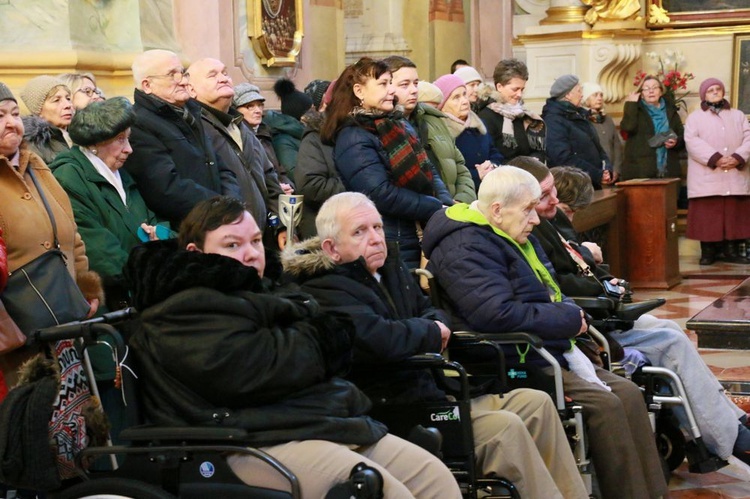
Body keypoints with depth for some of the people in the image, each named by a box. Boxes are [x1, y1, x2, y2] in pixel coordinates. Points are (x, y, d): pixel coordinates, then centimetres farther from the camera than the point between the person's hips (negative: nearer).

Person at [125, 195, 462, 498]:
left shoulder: (264, 294, 26)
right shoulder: (183, 312, -6)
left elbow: (339, 336, 19)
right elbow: (253, 370, -20)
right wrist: (316, 341, -1)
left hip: (326, 422, 10)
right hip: (257, 443, -10)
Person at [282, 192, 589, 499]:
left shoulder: (388, 264, 15)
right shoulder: (326, 292, -15)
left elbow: (428, 310, 28)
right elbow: (381, 341, -30)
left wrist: (436, 324, 2)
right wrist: (431, 333, -9)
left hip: (430, 392, 10)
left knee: (536, 403, 2)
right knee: (504, 427, -23)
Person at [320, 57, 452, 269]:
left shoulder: (401, 124, 15)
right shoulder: (353, 138, -11)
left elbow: (429, 172, 14)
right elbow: (382, 194, -20)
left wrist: (448, 203, -6)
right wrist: (437, 209, -17)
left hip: (424, 240, 8)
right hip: (393, 248, -8)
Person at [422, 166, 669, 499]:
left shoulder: (516, 238, 18)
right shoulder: (466, 247, -15)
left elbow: (552, 296, 27)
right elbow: (499, 314, -28)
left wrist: (571, 314, 1)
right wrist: (570, 320, -15)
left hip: (552, 351, 10)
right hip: (515, 365, -10)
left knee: (628, 394, -3)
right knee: (604, 403, -22)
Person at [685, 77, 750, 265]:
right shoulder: (695, 117, 9)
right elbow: (692, 141, -8)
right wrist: (715, 158, -19)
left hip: (735, 177, 3)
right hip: (707, 178, -3)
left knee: (734, 214, 1)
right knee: (707, 215, -6)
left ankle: (731, 250, 5)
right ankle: (708, 251, -3)